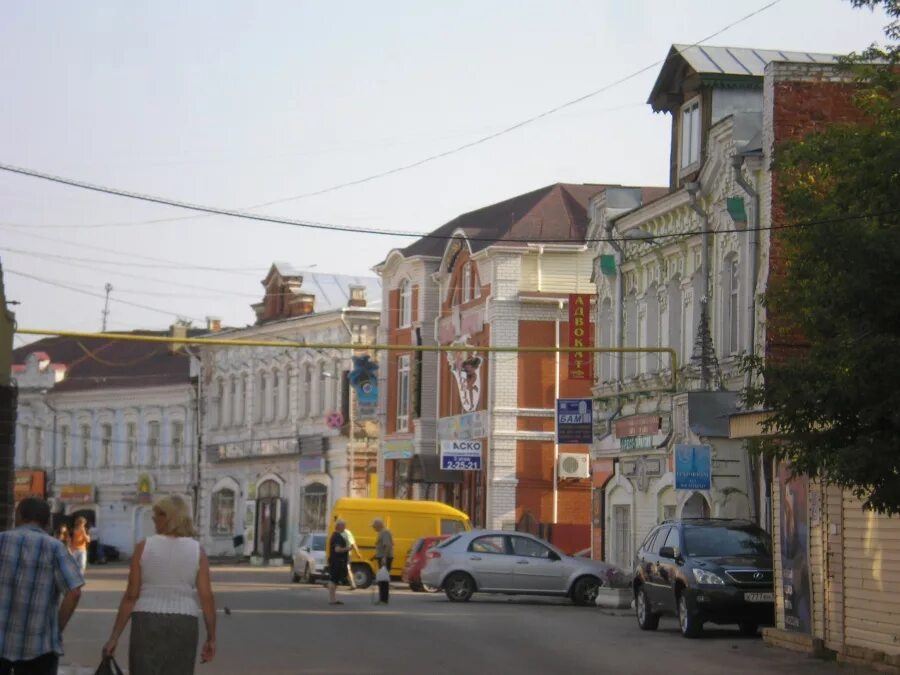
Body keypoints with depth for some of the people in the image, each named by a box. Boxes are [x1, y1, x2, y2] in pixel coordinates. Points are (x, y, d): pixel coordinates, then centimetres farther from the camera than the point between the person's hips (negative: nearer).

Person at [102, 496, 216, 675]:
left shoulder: (144, 547, -3)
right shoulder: (197, 551, 0)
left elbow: (131, 596, -5)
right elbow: (207, 597, -5)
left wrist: (114, 637, -1)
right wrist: (211, 638, 2)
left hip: (147, 626, -1)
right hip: (183, 627, 1)